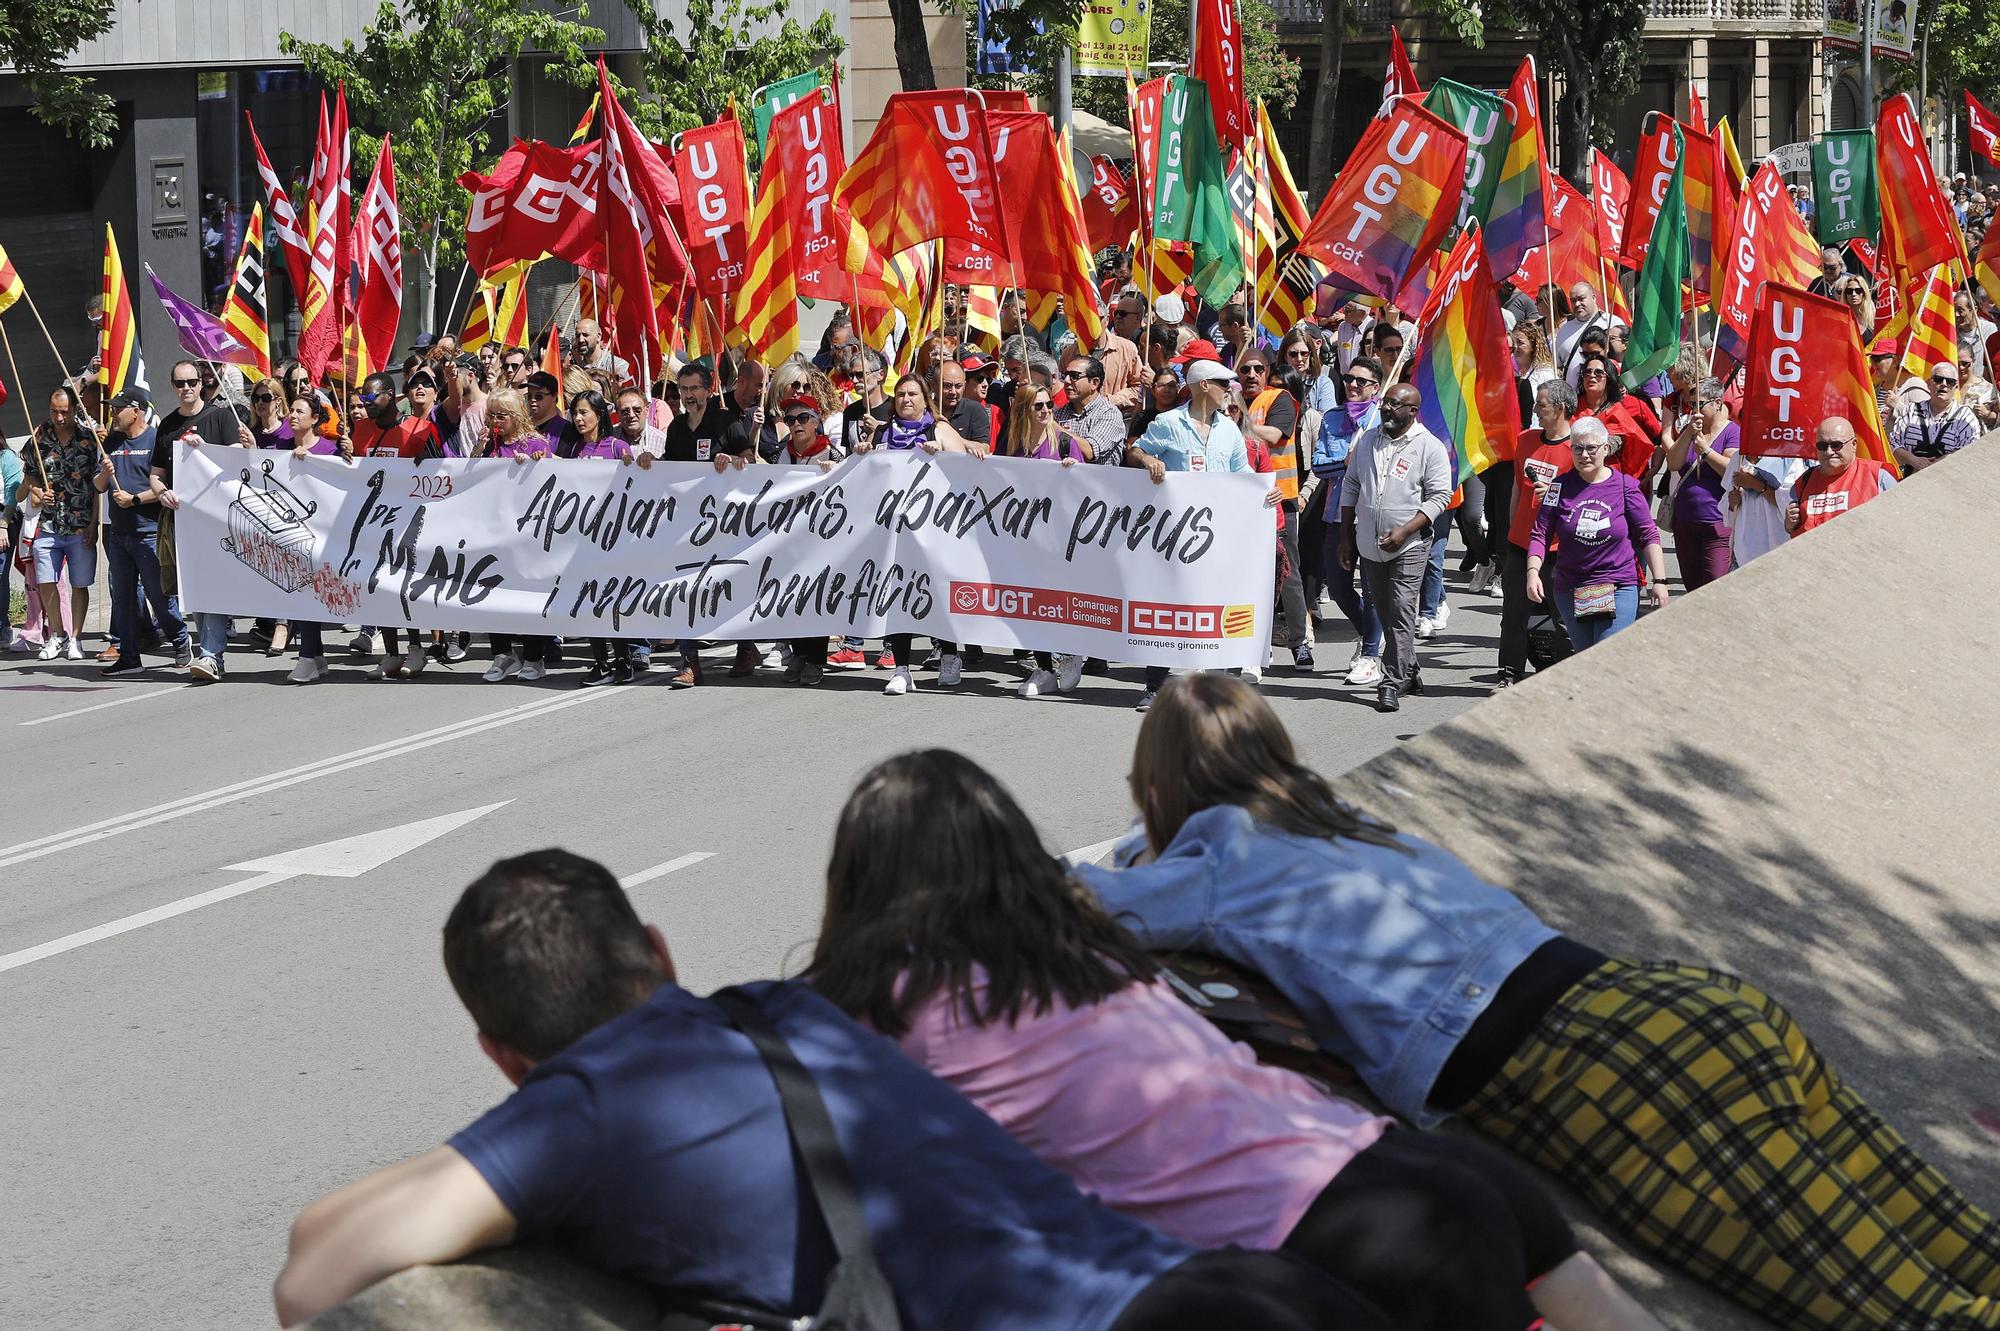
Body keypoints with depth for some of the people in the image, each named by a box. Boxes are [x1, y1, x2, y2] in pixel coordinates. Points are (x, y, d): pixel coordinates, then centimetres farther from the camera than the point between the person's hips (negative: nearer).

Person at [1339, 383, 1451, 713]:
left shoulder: (1430, 447, -7)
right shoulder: (1368, 440, 10)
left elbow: (1439, 497, -9)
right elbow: (1350, 486, 16)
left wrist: (1405, 531, -19)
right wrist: (1346, 537, 13)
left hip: (1409, 547, -6)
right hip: (1369, 546, 6)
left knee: (1400, 612, -11)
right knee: (1386, 614, 12)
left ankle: (1392, 684, -11)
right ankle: (1409, 671, 27)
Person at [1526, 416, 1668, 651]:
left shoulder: (1625, 486, -1)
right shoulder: (1561, 486, 2)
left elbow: (1648, 536, 3)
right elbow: (1540, 534, 2)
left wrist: (1659, 581, -2)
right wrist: (1533, 571, -14)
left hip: (1619, 589, -2)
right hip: (1570, 591, 3)